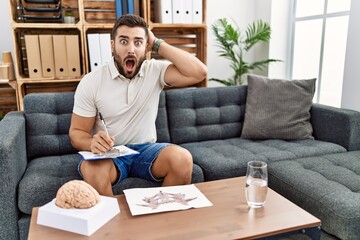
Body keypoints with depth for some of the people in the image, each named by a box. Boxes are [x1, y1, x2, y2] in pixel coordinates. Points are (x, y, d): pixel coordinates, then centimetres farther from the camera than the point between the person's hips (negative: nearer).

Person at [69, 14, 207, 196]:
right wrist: (92, 143, -28)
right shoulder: (90, 82, -7)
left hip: (145, 149, 2)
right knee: (94, 171, -35)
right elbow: (76, 133, -2)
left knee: (182, 159, -27)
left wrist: (158, 44, -14)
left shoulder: (155, 70, -4)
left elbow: (199, 73, -18)